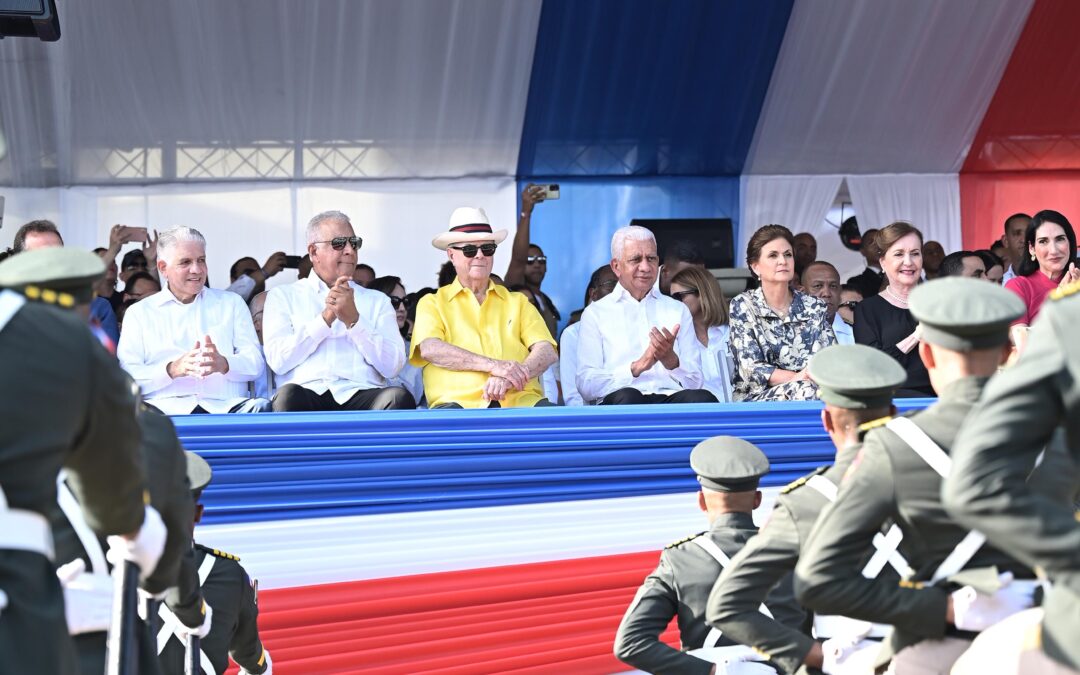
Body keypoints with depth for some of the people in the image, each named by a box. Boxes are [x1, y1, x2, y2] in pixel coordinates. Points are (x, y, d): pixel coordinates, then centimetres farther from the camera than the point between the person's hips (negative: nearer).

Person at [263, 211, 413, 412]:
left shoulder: (377, 301, 23)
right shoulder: (283, 296, 19)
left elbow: (393, 366, 7)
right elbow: (277, 360, 2)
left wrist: (354, 320, -3)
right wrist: (325, 318, -3)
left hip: (360, 396, 1)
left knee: (399, 398, -32)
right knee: (288, 396, -37)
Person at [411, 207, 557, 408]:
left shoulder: (517, 302, 25)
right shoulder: (432, 303, 18)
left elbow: (547, 352, 9)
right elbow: (430, 349, -3)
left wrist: (510, 377, -14)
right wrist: (493, 365, -16)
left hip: (519, 400, 2)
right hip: (459, 402, -2)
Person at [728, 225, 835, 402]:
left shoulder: (815, 307, 12)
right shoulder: (743, 306, 3)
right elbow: (750, 368, -6)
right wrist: (794, 379, -22)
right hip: (756, 397, -3)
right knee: (805, 391, -35)